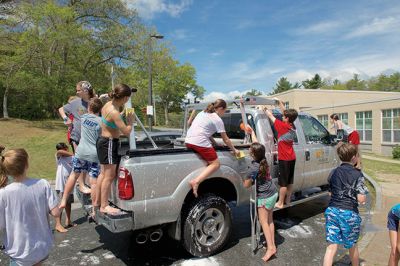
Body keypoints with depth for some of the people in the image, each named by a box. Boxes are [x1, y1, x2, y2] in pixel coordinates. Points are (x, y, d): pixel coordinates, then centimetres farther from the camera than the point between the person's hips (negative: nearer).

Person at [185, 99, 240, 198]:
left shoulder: (203, 112, 24)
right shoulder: (218, 120, 3)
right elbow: (226, 140, 8)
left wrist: (216, 144, 25)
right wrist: (234, 150, 21)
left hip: (188, 140, 8)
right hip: (200, 142, -8)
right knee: (215, 164, 1)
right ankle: (196, 181, -19)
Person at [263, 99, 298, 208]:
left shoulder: (283, 126, -17)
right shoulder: (292, 127, 4)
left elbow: (271, 116, -8)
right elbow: (285, 113, 16)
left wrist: (265, 109, 8)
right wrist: (280, 103, 22)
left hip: (284, 159, -8)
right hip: (292, 158, 8)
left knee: (283, 182, -1)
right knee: (289, 181, 14)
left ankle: (280, 203, 8)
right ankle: (287, 200, 25)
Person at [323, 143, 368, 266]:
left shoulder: (333, 172, 5)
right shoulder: (357, 174, -10)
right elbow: (361, 199, -12)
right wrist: (364, 197, 8)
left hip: (332, 211, 3)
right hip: (349, 213, -3)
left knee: (331, 247, 4)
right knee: (352, 245, 21)